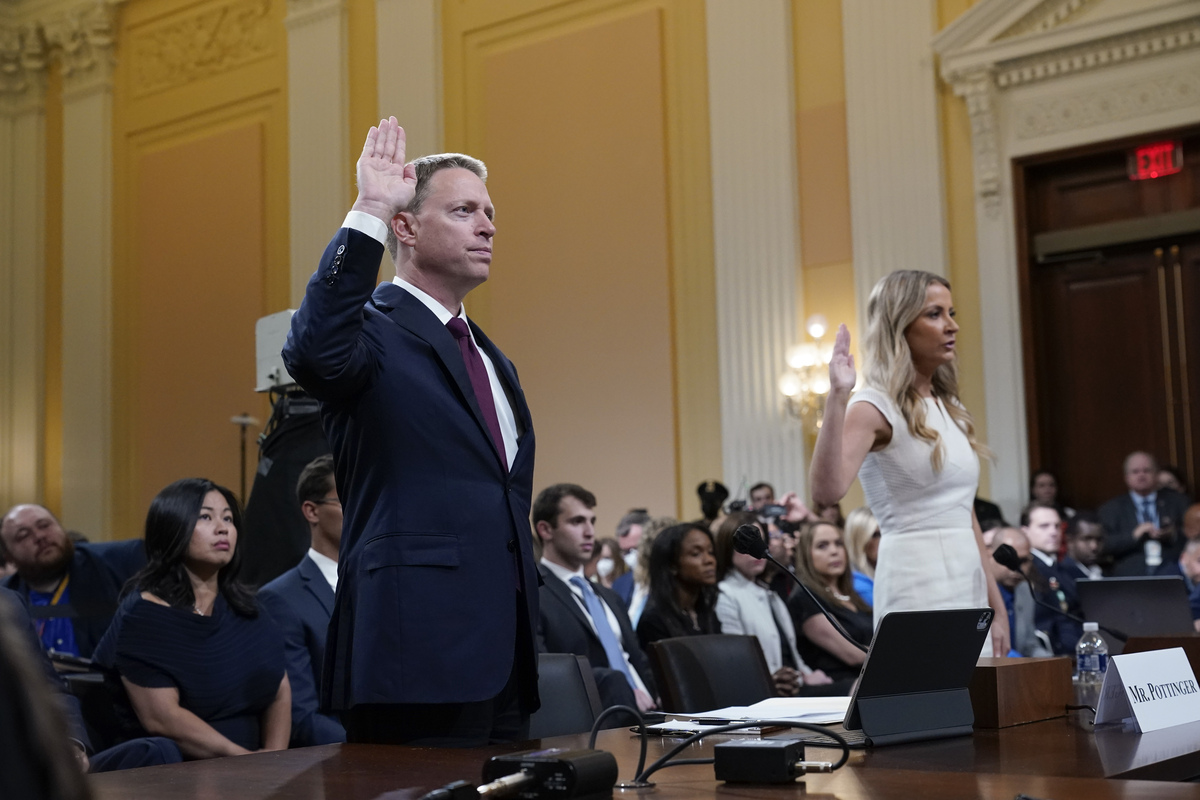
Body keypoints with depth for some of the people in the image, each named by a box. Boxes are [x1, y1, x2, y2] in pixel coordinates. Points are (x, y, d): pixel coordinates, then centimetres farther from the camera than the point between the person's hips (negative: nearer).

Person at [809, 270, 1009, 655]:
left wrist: (997, 606, 16)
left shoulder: (947, 406, 15)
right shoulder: (876, 407, -9)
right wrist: (837, 396, -34)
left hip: (967, 587, 8)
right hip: (918, 585, -8)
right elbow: (827, 491, -28)